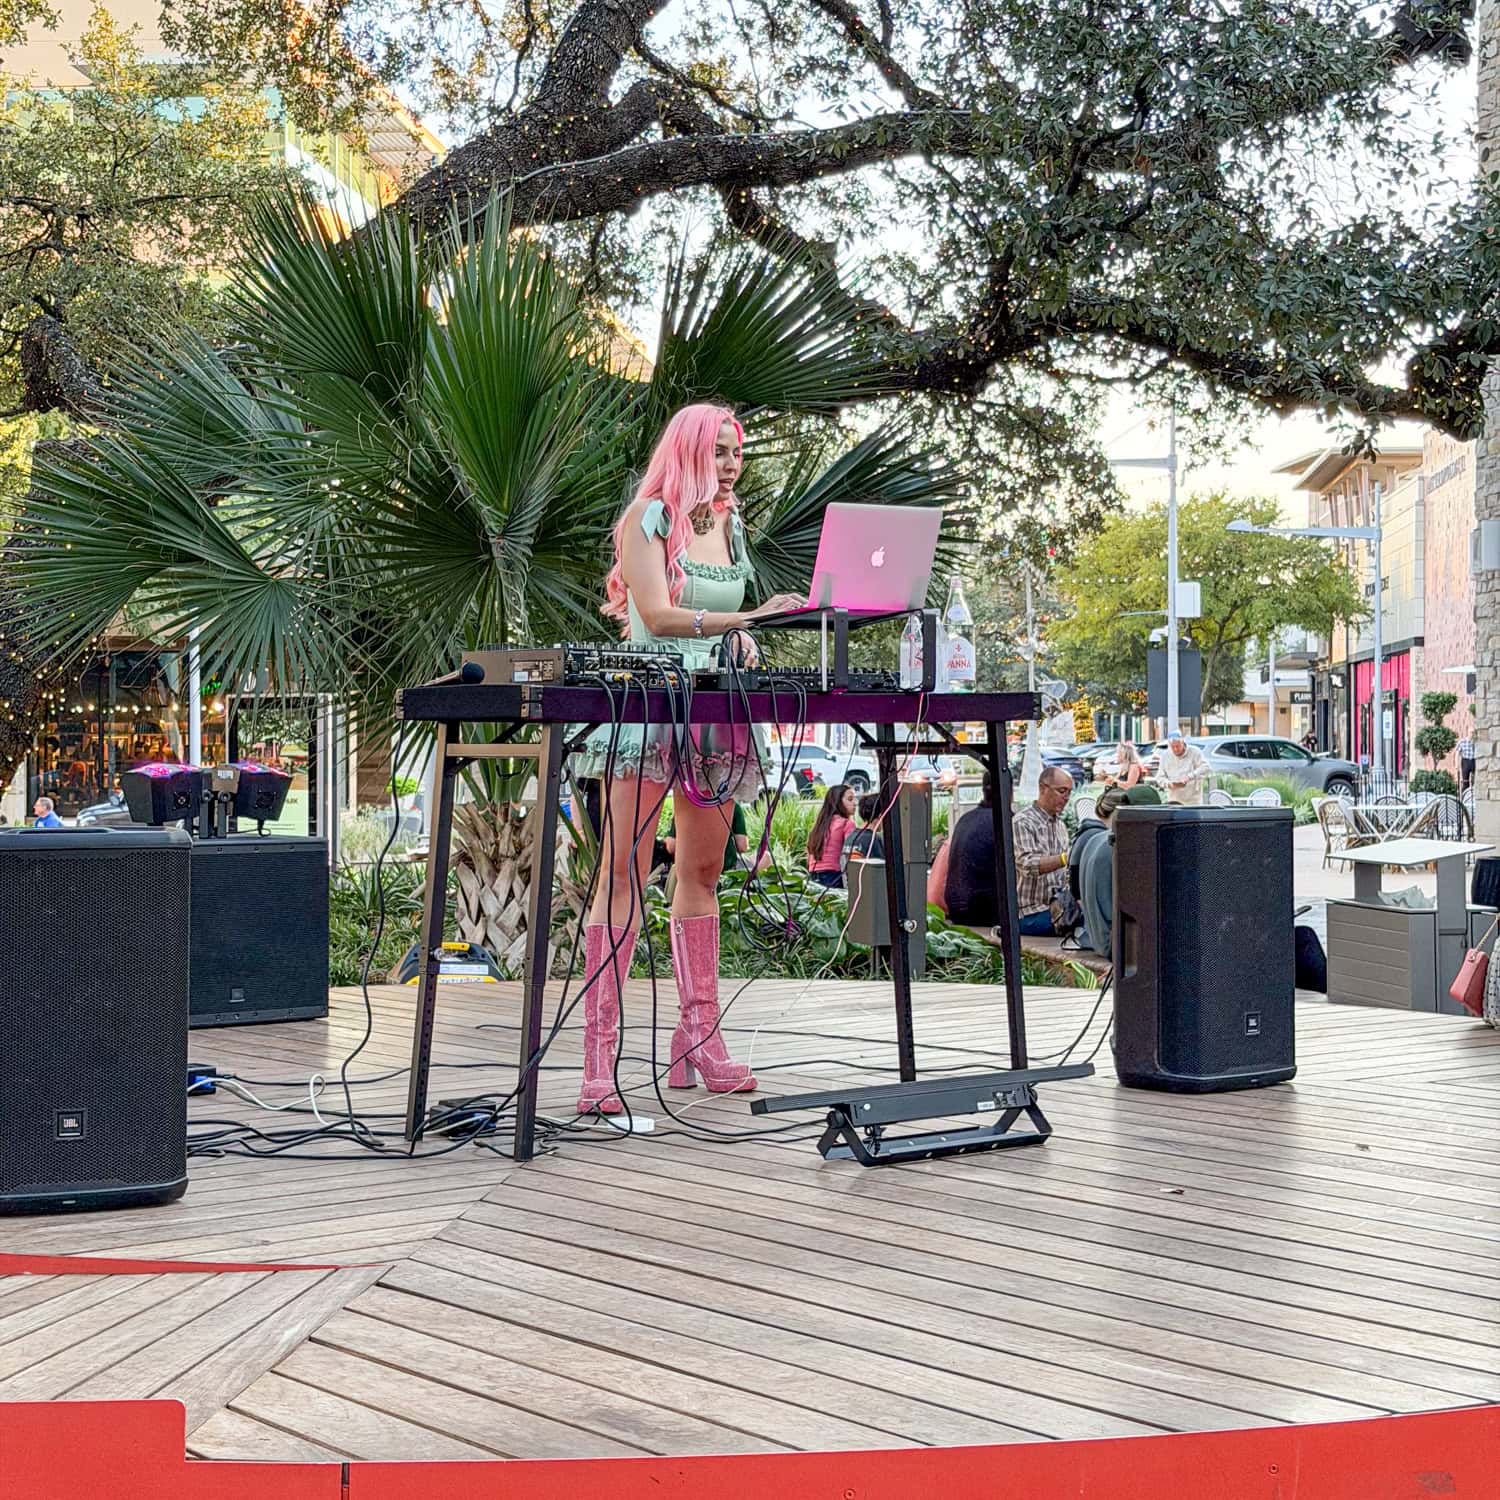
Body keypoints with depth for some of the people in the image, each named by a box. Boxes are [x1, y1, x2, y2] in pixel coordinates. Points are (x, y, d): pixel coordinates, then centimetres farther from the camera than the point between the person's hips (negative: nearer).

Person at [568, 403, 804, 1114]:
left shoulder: (727, 525, 17)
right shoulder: (647, 518, -4)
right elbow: (657, 613, -16)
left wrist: (742, 641, 5)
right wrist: (744, 617, -22)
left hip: (714, 711, 7)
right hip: (648, 708, -7)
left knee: (702, 871, 8)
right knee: (624, 874, -11)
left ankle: (698, 1041, 15)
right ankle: (599, 1060, -14)